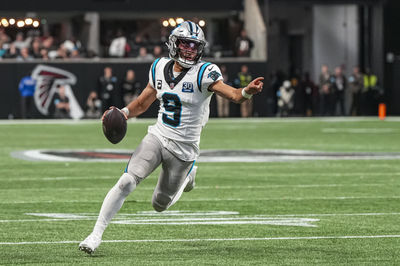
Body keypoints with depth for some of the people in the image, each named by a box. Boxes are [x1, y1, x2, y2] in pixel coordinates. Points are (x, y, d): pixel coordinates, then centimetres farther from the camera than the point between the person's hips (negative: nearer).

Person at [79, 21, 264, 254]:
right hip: (157, 137, 3)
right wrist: (124, 113, -6)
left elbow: (231, 94, -29)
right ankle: (97, 233, -10)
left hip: (184, 147, -3)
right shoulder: (160, 68, 3)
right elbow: (142, 104, 14)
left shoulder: (203, 73, -13)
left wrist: (246, 92, -51)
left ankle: (188, 175, 40)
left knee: (160, 205, 10)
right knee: (126, 182, -18)